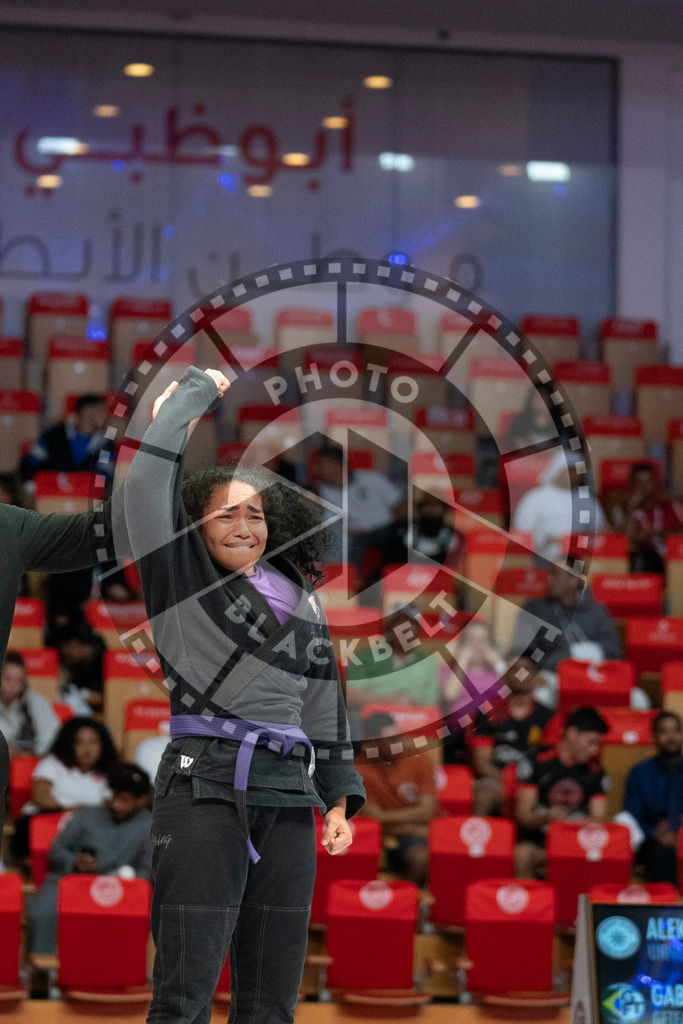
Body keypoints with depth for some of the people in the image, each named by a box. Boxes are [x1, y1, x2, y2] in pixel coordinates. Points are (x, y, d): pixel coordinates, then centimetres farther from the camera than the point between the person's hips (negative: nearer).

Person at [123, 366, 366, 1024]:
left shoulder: (300, 598, 20)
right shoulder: (184, 575, 6)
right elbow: (150, 476, -4)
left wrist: (339, 797, 18)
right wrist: (196, 390, 9)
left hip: (288, 796, 5)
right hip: (205, 788, -5)